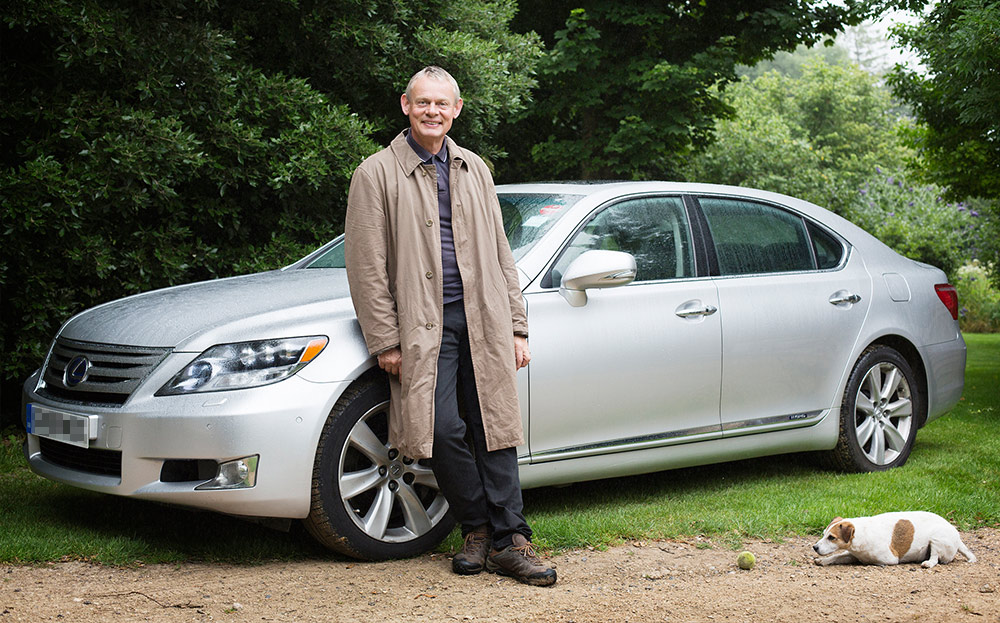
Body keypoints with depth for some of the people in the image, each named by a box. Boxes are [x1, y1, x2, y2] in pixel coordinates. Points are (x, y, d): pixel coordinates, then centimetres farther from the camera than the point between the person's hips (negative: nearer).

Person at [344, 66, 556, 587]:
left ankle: (510, 541, 3)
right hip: (426, 325, -3)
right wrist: (385, 341, -8)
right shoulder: (378, 174, 3)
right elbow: (367, 266, -2)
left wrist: (516, 327, 11)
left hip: (484, 320, 4)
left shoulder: (474, 170, 17)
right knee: (443, 429, -14)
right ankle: (477, 529, 5)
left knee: (495, 429, -1)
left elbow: (500, 254, 18)